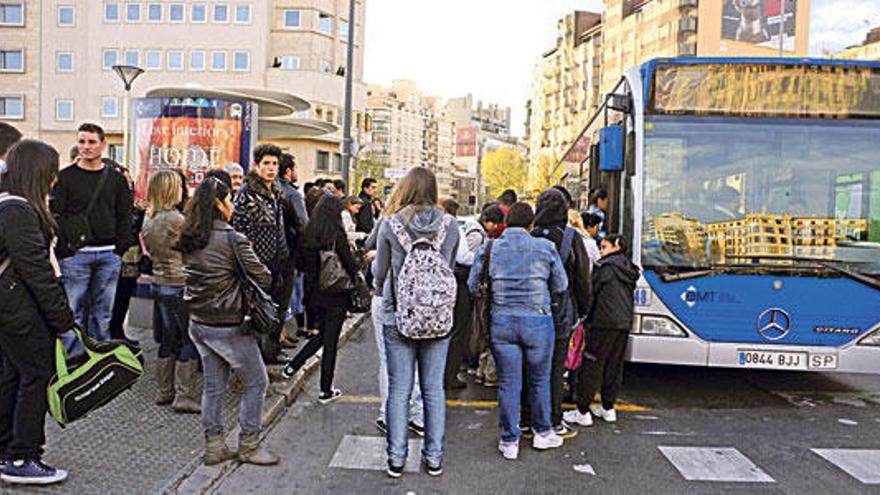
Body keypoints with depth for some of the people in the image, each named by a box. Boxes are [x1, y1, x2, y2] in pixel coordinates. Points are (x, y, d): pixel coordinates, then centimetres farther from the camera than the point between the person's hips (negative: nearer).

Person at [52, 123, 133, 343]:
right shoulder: (65, 177, 2)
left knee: (103, 314, 9)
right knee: (74, 312, 1)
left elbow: (124, 218, 10)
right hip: (76, 254, -2)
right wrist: (64, 251, -10)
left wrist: (121, 249, 1)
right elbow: (56, 217, -2)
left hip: (109, 255, 3)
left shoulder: (116, 179, 11)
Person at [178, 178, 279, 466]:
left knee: (214, 385, 17)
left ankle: (214, 446, 25)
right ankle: (248, 445, 16)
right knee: (256, 382, 8)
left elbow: (194, 276, 13)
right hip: (229, 326, -7)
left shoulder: (188, 240, 4)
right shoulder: (233, 240, -17)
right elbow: (263, 279, -14)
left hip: (198, 323, 7)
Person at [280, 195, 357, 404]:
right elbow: (350, 264, -11)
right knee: (330, 341, 4)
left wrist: (309, 291, 17)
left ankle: (292, 366, 20)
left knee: (322, 335, 25)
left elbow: (305, 263, 7)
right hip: (336, 295, -6)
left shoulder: (309, 234, 1)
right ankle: (326, 391, 13)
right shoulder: (337, 234, -16)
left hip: (316, 293, 6)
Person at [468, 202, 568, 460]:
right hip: (538, 322, -1)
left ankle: (509, 442, 17)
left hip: (501, 323, 1)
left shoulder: (488, 249, -2)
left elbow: (473, 286, 3)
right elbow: (561, 286, 2)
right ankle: (543, 433, 32)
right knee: (539, 380, 16)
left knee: (508, 383, 8)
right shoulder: (545, 248, -4)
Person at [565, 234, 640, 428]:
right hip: (625, 323, 8)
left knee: (592, 364, -4)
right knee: (614, 366, 14)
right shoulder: (629, 270, 17)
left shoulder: (607, 267, -7)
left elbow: (591, 291, -4)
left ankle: (583, 412, -2)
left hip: (605, 323, -8)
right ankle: (608, 408, 21)